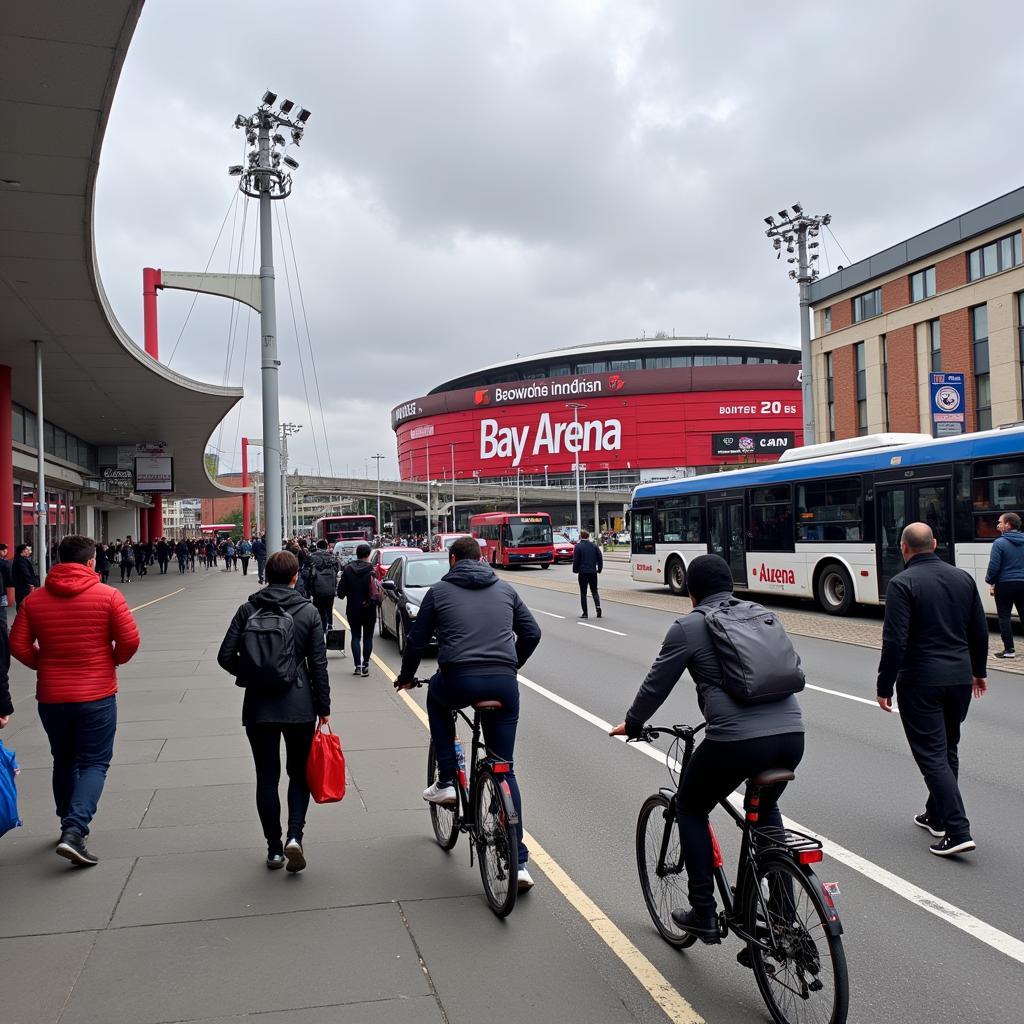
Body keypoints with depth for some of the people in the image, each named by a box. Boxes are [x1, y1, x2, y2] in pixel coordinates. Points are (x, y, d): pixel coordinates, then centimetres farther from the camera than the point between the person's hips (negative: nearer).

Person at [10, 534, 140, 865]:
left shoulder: (35, 599, 0)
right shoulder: (108, 595, -9)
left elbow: (19, 645, -2)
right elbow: (130, 640, -11)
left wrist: (43, 664, 13)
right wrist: (114, 660, 8)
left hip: (51, 697, 4)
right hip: (97, 695, -3)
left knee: (64, 762, 21)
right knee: (94, 763, 4)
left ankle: (70, 824, 33)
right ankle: (73, 831, -12)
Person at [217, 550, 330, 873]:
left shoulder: (248, 610, -1)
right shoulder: (308, 612, -4)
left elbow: (226, 657, -3)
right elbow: (318, 664, -4)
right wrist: (324, 709, 4)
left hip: (258, 706, 1)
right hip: (299, 705, -1)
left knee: (267, 777, 10)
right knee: (299, 773, 13)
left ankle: (274, 848, 15)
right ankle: (294, 836, -5)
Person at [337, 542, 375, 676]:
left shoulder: (348, 570, -5)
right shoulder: (371, 570, -14)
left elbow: (341, 592, -4)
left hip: (353, 610, 2)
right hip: (369, 609, -2)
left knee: (355, 637, 11)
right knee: (368, 637, 11)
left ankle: (357, 665, 2)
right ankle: (365, 665, 6)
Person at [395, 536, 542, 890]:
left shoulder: (440, 591, 10)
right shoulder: (505, 589, 17)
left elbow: (417, 640, 13)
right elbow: (532, 633, 19)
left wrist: (406, 677, 30)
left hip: (459, 681, -2)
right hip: (504, 685, 3)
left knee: (436, 695, 35)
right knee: (505, 770, 12)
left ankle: (446, 781, 27)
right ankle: (518, 861, 8)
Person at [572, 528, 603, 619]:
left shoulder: (578, 546, -7)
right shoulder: (594, 546, 4)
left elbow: (575, 560, -8)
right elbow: (600, 558, 4)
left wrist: (575, 570, 5)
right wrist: (599, 569, 13)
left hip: (582, 573, -3)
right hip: (593, 572, 3)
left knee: (583, 593, 5)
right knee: (594, 591, 13)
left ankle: (585, 613, 3)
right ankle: (598, 606, -9)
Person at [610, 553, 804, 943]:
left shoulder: (688, 628, 3)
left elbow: (656, 685, 9)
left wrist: (632, 725, 27)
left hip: (736, 740, -6)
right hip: (791, 735, 6)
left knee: (691, 809, 21)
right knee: (767, 810, 33)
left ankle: (703, 914, 21)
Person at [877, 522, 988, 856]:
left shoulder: (902, 583, -13)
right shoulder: (963, 578, 6)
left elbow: (894, 641, -17)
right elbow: (980, 632, 12)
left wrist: (884, 687, -9)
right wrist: (978, 671, 26)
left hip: (920, 682, -6)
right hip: (960, 678, 7)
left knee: (932, 755, -2)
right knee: (948, 750, 20)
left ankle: (958, 832, -9)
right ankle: (937, 816, 32)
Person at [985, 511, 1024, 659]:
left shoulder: (1000, 543, -12)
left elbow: (994, 566, -14)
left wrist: (990, 581, 1)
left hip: (1005, 585, -5)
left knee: (1004, 617, 2)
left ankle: (1009, 650, 0)